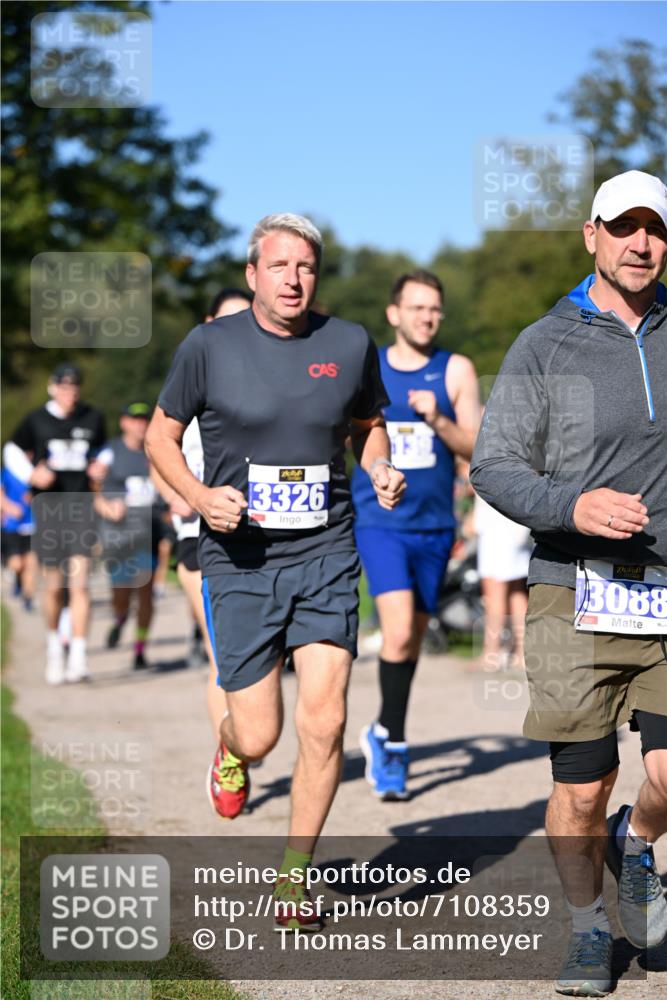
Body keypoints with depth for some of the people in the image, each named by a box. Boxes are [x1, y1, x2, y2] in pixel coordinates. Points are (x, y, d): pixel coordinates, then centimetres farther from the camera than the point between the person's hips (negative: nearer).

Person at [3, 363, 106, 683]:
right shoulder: (36, 420, 2)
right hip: (48, 507, 0)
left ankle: (78, 657, -14)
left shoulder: (93, 418, 6)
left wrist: (100, 468, 1)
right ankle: (53, 645, 30)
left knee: (80, 582, -12)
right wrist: (32, 475, -7)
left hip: (81, 505, 0)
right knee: (53, 586, 6)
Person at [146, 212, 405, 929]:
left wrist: (381, 470, -1)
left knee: (324, 721, -10)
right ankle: (229, 745, 40)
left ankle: (295, 874, 10)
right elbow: (160, 437, 7)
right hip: (239, 557, -1)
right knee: (258, 736, -1)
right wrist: (200, 497, -11)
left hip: (325, 555, 1)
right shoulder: (209, 346, -2)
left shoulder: (350, 346, 4)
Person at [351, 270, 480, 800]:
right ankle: (395, 741, -5)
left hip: (434, 525, 2)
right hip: (379, 521, -2)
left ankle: (384, 732, 31)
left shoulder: (456, 370, 2)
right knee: (398, 631, -20)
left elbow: (477, 448, -4)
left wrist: (438, 421, -19)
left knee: (414, 635, 12)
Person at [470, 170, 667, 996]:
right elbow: (494, 466, -4)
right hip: (578, 595, -2)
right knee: (581, 791, 2)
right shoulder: (544, 347, 0)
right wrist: (573, 507, -21)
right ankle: (588, 932, 26)